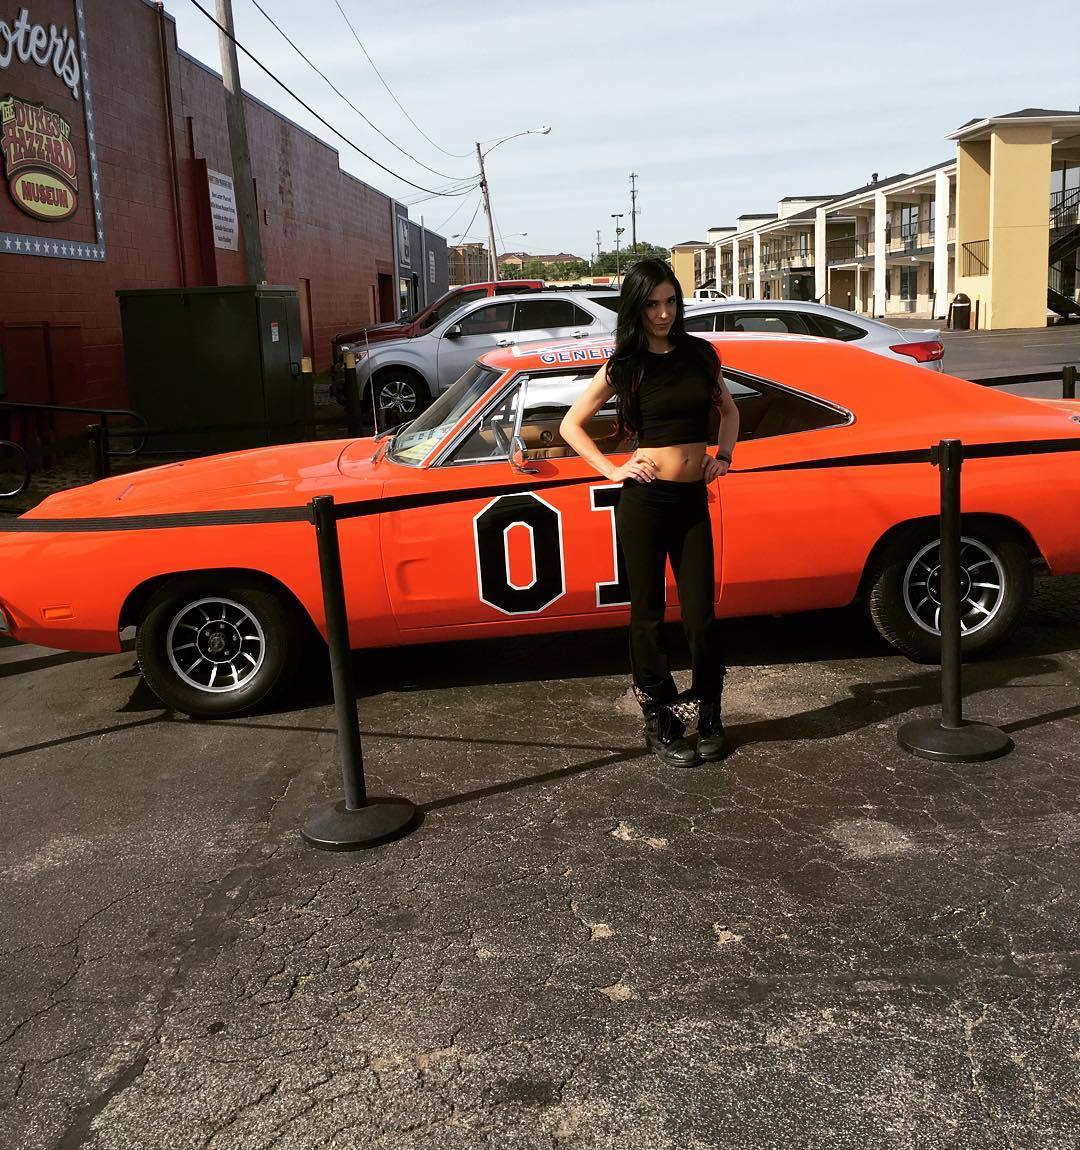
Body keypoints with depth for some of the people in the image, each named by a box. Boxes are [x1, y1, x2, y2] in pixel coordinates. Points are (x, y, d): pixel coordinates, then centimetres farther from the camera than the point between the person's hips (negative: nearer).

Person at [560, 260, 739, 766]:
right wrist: (613, 470, -5)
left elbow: (729, 410, 23)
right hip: (644, 499, -2)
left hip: (693, 500, 2)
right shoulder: (624, 366, -1)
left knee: (700, 615, 3)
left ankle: (709, 717, 20)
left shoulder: (699, 354, 7)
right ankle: (658, 722, 18)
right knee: (649, 615, 6)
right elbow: (570, 425, 4)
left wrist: (723, 455, 8)